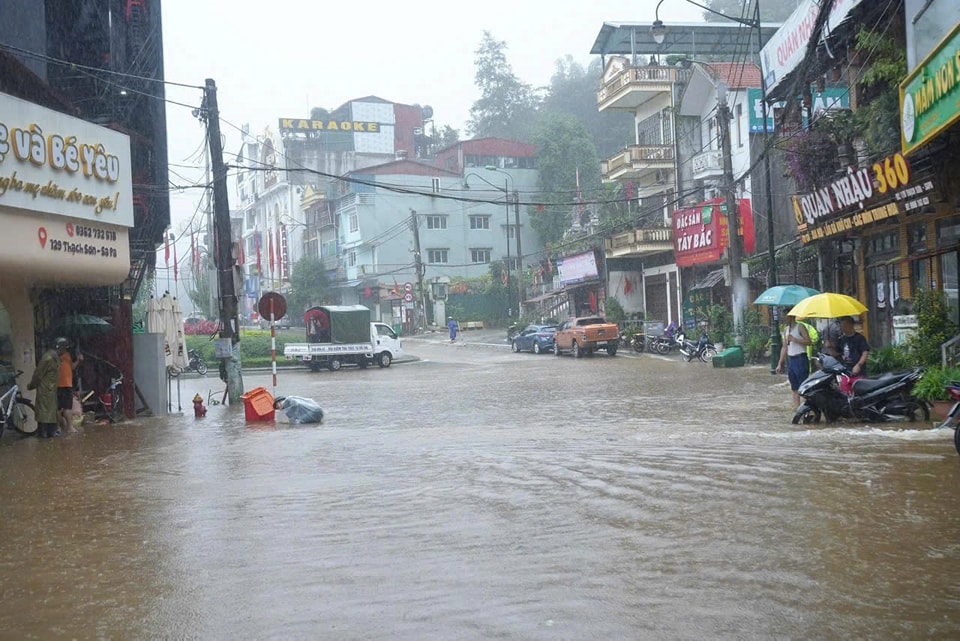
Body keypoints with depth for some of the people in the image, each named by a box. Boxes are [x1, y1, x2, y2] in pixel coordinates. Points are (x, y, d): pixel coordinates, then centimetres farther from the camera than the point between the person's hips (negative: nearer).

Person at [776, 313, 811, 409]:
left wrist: (794, 339, -21)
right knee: (795, 388, 9)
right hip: (790, 360, 8)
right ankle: (796, 407, 11)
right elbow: (785, 347, 20)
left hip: (800, 359, -8)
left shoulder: (800, 327, -5)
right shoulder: (786, 329, 17)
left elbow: (808, 341, -15)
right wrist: (780, 364, 17)